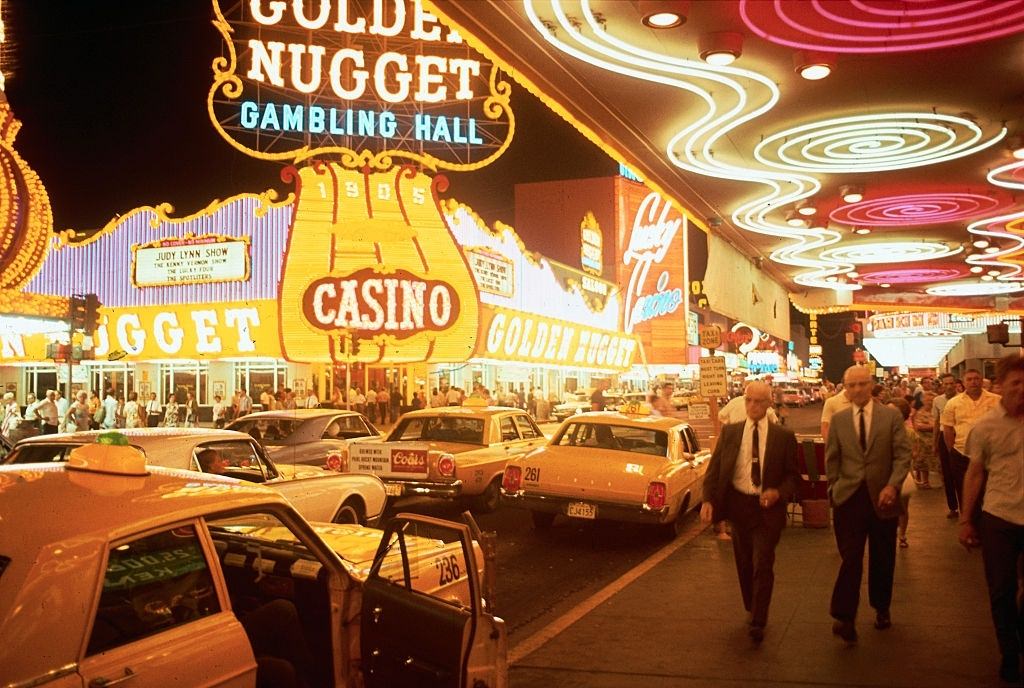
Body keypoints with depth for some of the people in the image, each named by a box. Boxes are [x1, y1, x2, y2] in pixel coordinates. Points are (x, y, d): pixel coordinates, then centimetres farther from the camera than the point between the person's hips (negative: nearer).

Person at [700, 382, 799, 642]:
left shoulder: (784, 436, -3)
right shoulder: (729, 432, 2)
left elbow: (793, 475, 2)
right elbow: (714, 468, 1)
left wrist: (779, 493, -18)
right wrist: (708, 499, -12)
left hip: (768, 508, -3)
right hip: (738, 504, 3)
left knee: (763, 566, -7)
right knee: (744, 565, 15)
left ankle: (758, 623, 3)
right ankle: (752, 610, 35)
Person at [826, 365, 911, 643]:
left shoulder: (892, 416, 0)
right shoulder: (837, 420, 4)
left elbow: (903, 454, -5)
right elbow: (832, 460, 10)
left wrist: (892, 485, -17)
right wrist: (834, 489, 8)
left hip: (882, 497, 0)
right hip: (849, 498, 0)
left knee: (883, 559, 12)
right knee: (850, 558, -7)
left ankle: (881, 609, 32)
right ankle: (844, 618, -7)